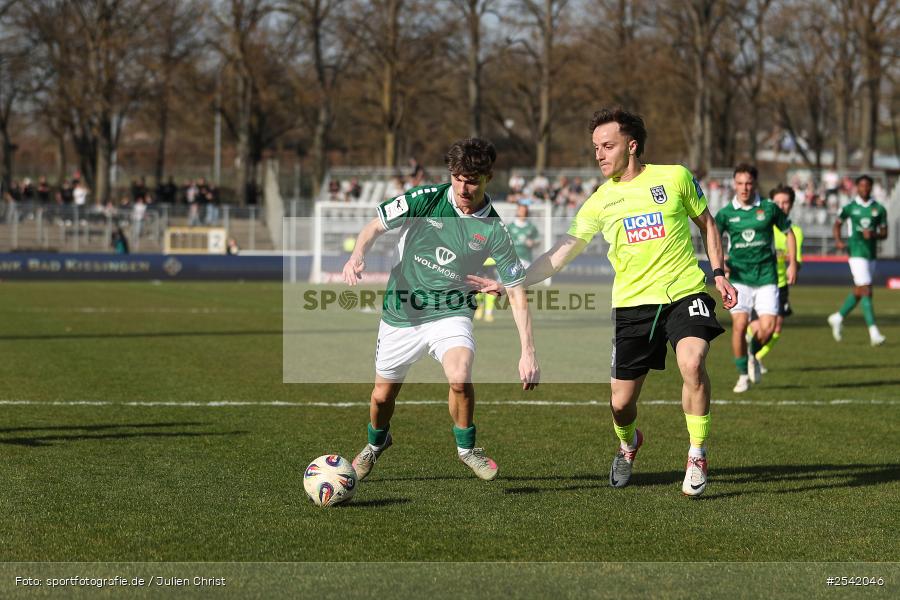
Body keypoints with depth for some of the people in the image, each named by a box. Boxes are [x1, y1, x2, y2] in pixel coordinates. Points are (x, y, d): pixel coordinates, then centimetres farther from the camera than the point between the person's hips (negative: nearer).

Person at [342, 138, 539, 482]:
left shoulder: (494, 230, -10)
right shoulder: (425, 199, -10)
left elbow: (516, 290, -7)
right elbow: (375, 227, -4)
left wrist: (528, 352, -13)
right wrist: (358, 255, -26)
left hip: (450, 314, -1)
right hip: (401, 313, 1)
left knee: (460, 377, -30)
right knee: (383, 395, 12)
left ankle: (466, 447, -2)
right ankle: (376, 443, 47)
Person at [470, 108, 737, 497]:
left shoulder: (675, 177, 1)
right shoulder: (601, 201, 5)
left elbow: (706, 223, 15)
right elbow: (560, 254, 3)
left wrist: (719, 273, 6)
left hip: (685, 292, -2)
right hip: (632, 303, 2)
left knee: (692, 362, -30)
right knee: (620, 403, 0)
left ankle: (697, 456, -11)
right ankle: (628, 445, 38)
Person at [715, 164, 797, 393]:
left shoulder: (769, 208, 1)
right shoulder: (725, 213, 1)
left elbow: (788, 232, 13)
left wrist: (793, 264, 8)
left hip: (766, 277, 0)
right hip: (739, 278, 0)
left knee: (767, 327, -10)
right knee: (739, 324, -12)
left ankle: (753, 355, 24)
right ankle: (743, 374, 5)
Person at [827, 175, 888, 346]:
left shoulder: (879, 209, 6)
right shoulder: (849, 208, 0)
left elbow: (884, 233, 8)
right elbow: (837, 224, 13)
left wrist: (873, 235, -13)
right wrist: (838, 241, -4)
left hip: (871, 253, 5)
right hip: (857, 253, -5)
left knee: (858, 292, 13)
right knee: (866, 291, -13)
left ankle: (838, 318, 35)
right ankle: (873, 332, -16)